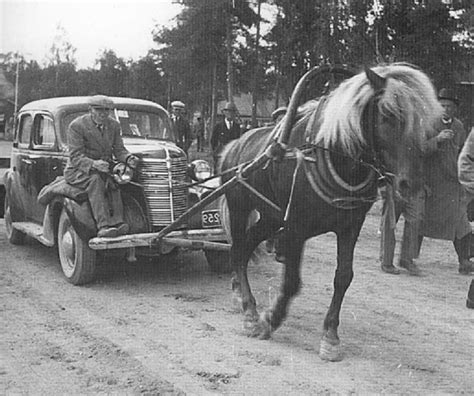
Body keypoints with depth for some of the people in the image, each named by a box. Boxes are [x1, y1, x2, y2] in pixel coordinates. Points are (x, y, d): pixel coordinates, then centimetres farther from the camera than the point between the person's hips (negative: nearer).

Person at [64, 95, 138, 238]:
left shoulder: (113, 125, 5)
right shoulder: (76, 126, -13)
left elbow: (119, 150, 3)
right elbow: (76, 157, -19)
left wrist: (129, 159, -21)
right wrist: (94, 164, -39)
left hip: (103, 169, 5)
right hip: (77, 171, -5)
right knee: (95, 180, -36)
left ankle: (116, 223, -36)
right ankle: (103, 226, -44)